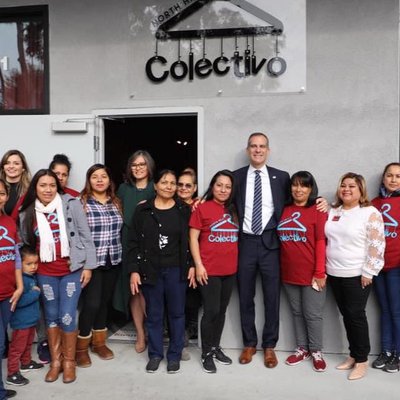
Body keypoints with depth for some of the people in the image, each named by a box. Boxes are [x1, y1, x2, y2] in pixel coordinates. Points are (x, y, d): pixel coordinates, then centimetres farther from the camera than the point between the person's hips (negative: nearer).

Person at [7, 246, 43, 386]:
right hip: (21, 321, -9)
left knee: (28, 344, 25)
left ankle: (26, 363, 42)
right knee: (17, 347, 3)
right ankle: (12, 374, 12)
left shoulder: (32, 276, 4)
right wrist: (36, 293, -23)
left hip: (31, 319, 9)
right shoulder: (20, 280, -25)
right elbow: (19, 301, -33)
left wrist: (36, 292, 3)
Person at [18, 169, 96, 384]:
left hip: (71, 270, -3)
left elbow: (85, 236, -6)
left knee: (67, 316, -1)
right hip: (45, 273, 3)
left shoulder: (71, 204, -9)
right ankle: (55, 360, 30)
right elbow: (26, 243, 10)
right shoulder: (27, 213, 1)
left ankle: (69, 361, 20)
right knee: (51, 316, 14)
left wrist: (88, 265, -7)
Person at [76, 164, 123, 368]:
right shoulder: (81, 202, -8)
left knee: (105, 301, 14)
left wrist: (117, 252, 10)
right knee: (91, 303, -5)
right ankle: (81, 347, 15)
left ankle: (99, 342, 30)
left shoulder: (116, 203, 8)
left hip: (113, 260, 5)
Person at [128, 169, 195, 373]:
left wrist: (192, 265, -1)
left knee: (177, 313, 9)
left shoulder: (184, 210, 1)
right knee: (153, 314, 10)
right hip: (150, 270, 0)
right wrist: (134, 270, -5)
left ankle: (174, 355, 23)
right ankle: (155, 354, 26)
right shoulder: (142, 210, 0)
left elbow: (190, 240, 4)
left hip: (176, 270, 0)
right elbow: (133, 242, 0)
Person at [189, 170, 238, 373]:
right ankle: (206, 353, 16)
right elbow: (193, 238, -6)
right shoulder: (202, 208, -5)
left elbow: (239, 236, 14)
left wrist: (238, 263, 7)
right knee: (211, 311, 0)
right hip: (209, 270, -5)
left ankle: (216, 347, 30)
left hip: (230, 270, 5)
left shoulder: (234, 210, 8)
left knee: (222, 311, 14)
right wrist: (198, 265, -11)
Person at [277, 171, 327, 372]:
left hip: (311, 274, -4)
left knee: (312, 314, 6)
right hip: (289, 273, 4)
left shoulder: (317, 210, -7)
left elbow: (321, 243, -10)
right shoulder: (284, 210, 5)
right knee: (296, 313, 15)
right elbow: (280, 240, 9)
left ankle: (316, 351, 23)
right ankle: (302, 348, 29)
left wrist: (320, 273, -14)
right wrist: (280, 269, 0)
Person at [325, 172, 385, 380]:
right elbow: (325, 240, 15)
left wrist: (368, 272, -15)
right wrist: (324, 267, 11)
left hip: (357, 275, -5)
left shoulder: (370, 213, -10)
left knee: (356, 315, 1)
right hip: (335, 274, 6)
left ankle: (362, 360, 14)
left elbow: (376, 245, -13)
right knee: (346, 315, 13)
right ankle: (353, 355, 25)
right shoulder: (332, 212, 8)